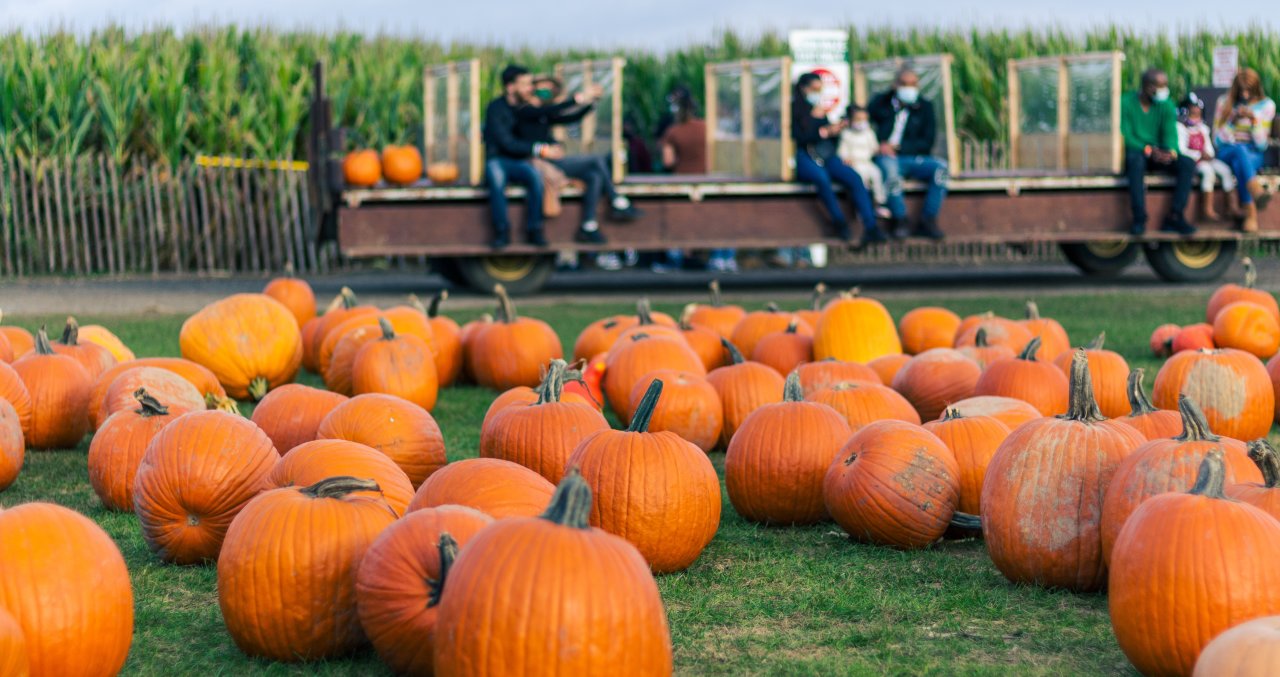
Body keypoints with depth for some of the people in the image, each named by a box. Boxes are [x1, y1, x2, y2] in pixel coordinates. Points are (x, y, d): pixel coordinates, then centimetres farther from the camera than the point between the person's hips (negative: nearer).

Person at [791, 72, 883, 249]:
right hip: (804, 159, -5)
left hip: (826, 157, 5)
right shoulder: (795, 111, 6)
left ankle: (871, 228, -32)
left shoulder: (820, 111, 22)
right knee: (821, 177, -39)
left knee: (854, 177, -23)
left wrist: (835, 130, 1)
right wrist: (825, 132, -11)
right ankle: (840, 223, -27)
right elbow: (798, 138, -7)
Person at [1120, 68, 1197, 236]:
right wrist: (1148, 150, -28)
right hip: (1135, 153, -4)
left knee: (1188, 164, -22)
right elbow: (1126, 137, -13)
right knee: (1135, 160, -40)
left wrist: (1171, 151, -27)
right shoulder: (1126, 103, -7)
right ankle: (1139, 219, -39)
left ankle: (1175, 217, -24)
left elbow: (1170, 133, -4)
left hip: (1159, 155, 4)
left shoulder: (1166, 105, 5)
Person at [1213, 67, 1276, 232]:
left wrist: (1254, 119, -13)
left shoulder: (1266, 105, 5)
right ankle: (1256, 191, -65)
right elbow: (1219, 139, 4)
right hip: (1227, 152, 0)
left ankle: (1250, 215, -52)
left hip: (1253, 155, 0)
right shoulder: (1225, 102, 8)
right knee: (1240, 150, -39)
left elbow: (1261, 144, 1)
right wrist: (1233, 119, -10)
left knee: (1239, 164, -38)